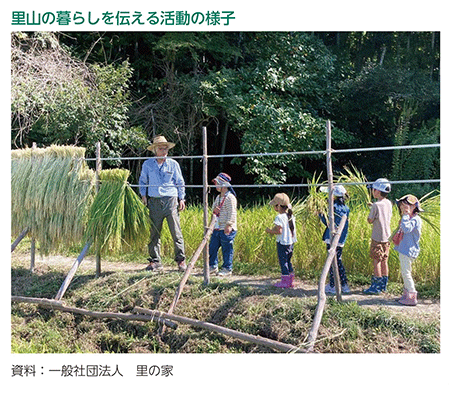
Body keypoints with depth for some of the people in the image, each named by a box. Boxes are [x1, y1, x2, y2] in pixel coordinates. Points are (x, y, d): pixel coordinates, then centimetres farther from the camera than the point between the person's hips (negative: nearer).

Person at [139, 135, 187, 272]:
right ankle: (155, 261, 12)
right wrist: (143, 195, 8)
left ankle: (181, 260, 5)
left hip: (171, 200, -1)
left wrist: (181, 199, 6)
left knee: (176, 232, -3)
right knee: (154, 233, 3)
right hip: (154, 202, 1)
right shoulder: (147, 164, 8)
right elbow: (142, 181, 19)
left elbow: (180, 182, 12)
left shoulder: (173, 164, 6)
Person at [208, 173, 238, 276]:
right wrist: (214, 209, -1)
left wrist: (228, 225, -23)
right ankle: (213, 266, 24)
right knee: (212, 247, 12)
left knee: (227, 250, -1)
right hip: (217, 228, 9)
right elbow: (214, 207, 24)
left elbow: (232, 213, -18)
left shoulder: (230, 198, -13)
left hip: (227, 229, -9)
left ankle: (227, 269, 8)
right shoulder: (218, 197, 15)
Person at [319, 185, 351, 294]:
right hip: (341, 240, 7)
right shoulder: (346, 208, 9)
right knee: (338, 261, 16)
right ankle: (344, 285, 16)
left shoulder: (333, 207, -11)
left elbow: (327, 222, -6)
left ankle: (332, 286, 2)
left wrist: (320, 214, 7)